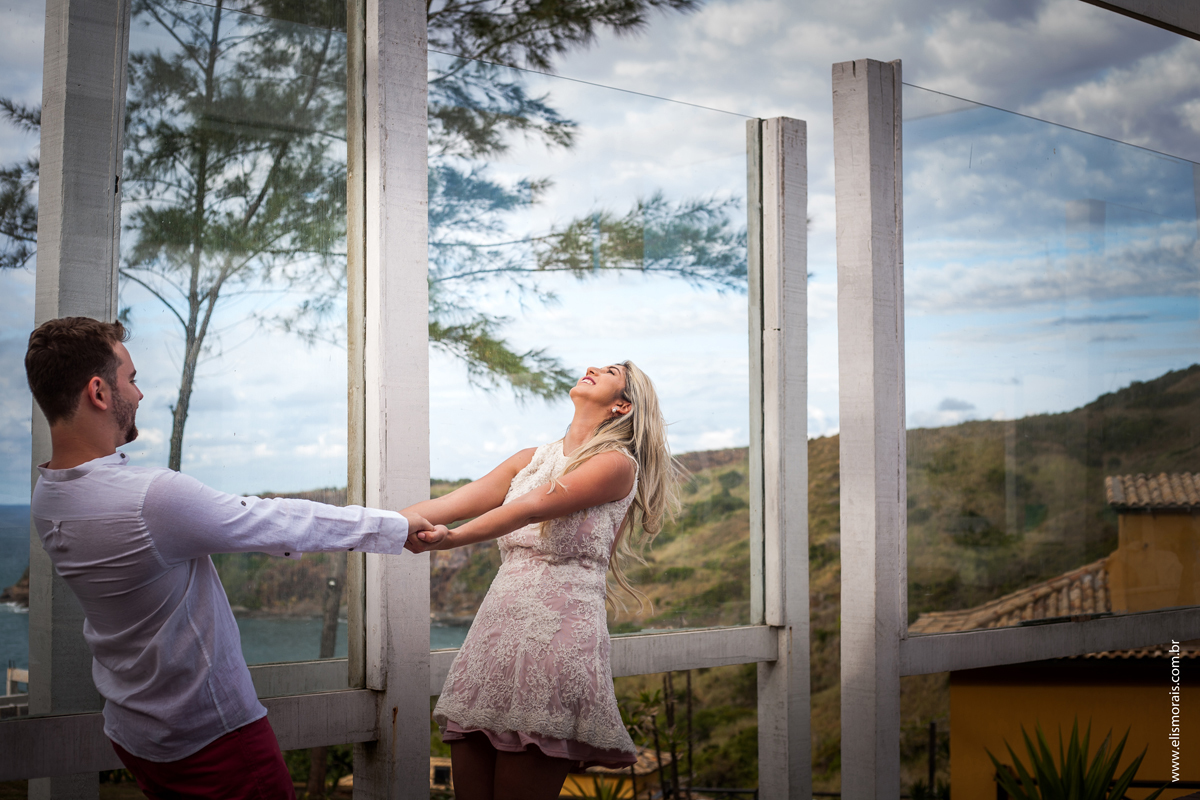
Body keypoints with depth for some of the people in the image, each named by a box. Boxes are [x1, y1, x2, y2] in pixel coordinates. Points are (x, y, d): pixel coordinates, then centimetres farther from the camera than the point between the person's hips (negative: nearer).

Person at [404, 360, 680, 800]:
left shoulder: (616, 463, 0)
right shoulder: (533, 459, 21)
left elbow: (533, 507, -16)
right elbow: (451, 503, 11)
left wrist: (451, 539, -29)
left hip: (557, 631, -6)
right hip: (495, 627, 6)